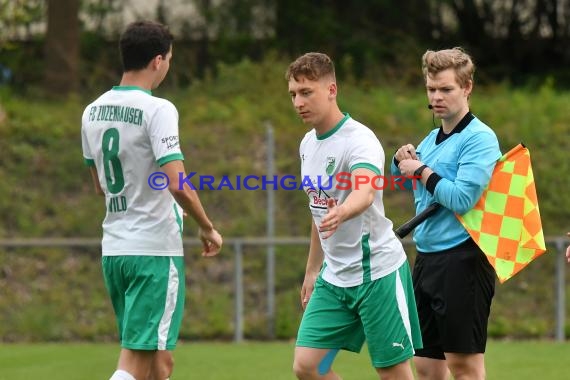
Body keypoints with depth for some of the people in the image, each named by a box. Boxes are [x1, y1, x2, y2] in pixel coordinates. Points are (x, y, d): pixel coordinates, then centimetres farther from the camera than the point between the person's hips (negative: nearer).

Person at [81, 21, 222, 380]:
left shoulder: (93, 112, 9)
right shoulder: (157, 110, -14)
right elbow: (178, 185, -21)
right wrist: (208, 228, -5)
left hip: (114, 248, 8)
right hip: (155, 249, -8)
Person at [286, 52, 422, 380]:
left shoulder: (360, 140, -18)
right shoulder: (309, 144, 8)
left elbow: (366, 192, -39)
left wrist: (341, 213, -60)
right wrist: (313, 269, 23)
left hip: (377, 270, -7)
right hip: (334, 276, 8)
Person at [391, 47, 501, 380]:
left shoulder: (479, 138, -10)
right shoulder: (431, 140, 15)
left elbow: (462, 197, -21)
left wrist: (421, 170, -10)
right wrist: (403, 159, 3)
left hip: (461, 259, -8)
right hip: (426, 259, 8)